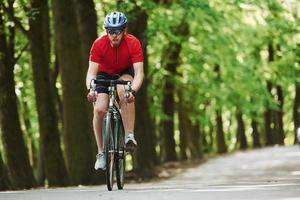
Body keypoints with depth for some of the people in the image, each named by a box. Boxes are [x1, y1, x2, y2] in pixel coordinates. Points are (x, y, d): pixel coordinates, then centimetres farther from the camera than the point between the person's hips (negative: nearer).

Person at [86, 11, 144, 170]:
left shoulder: (133, 43, -28)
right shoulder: (99, 44, -26)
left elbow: (139, 72, -32)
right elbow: (91, 72, -28)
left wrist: (133, 90, -51)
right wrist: (90, 90, -49)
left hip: (125, 74, -1)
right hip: (105, 75, 1)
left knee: (124, 93, -36)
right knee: (99, 109, -19)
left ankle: (129, 136, -29)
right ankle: (101, 153, -5)